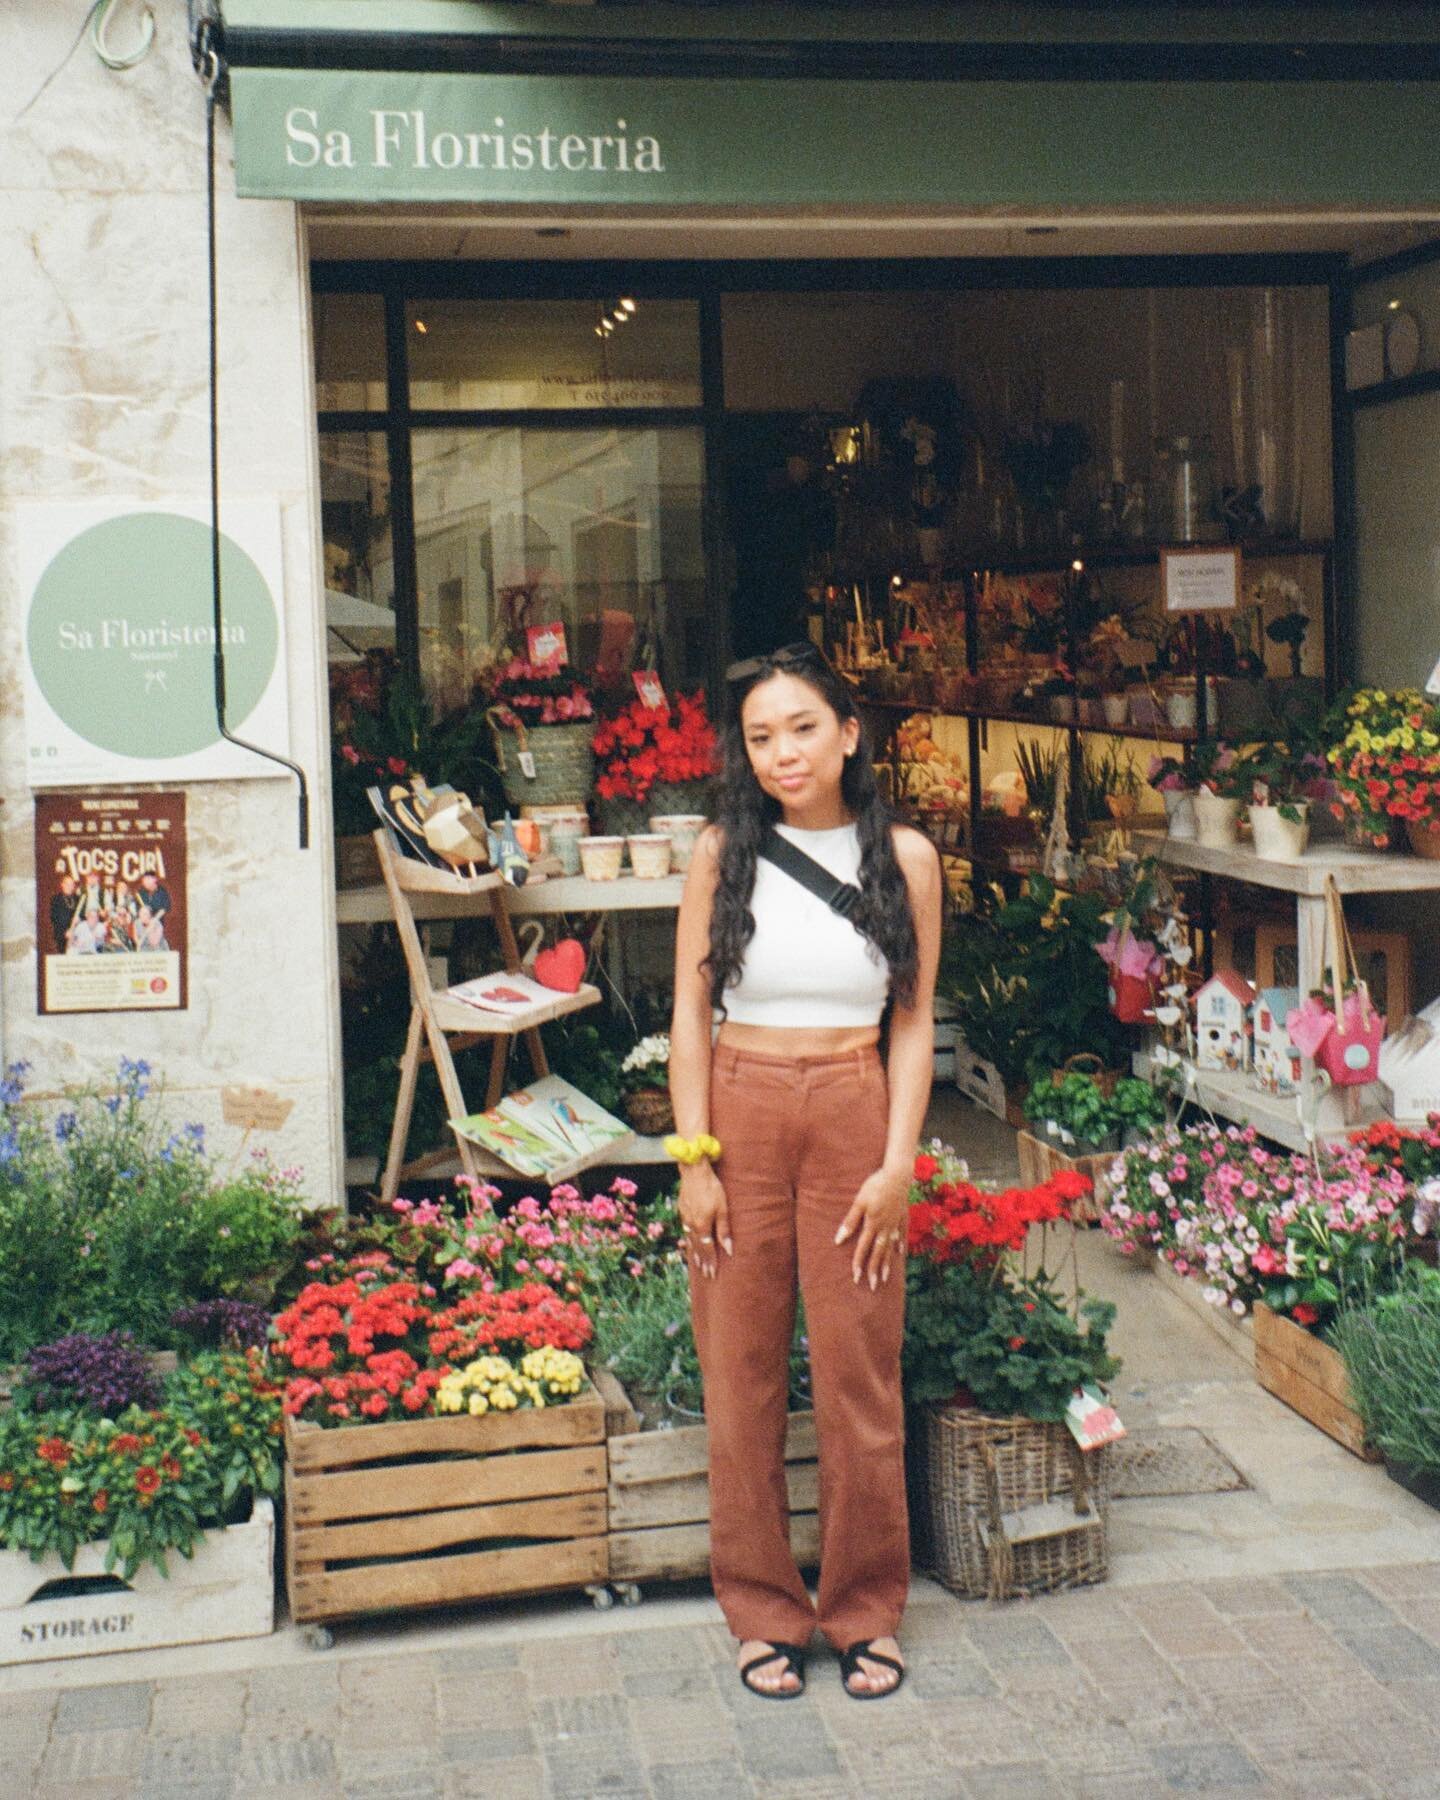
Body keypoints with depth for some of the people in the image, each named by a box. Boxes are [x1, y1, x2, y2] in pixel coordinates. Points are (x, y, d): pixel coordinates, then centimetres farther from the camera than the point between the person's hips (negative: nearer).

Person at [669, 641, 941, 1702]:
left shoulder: (903, 857, 2)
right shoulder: (725, 852, 2)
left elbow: (914, 1021, 2)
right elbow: (691, 1014, 2)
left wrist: (897, 1163, -6)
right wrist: (694, 1157, -5)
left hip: (854, 1117, 0)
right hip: (740, 1116, 1)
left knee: (862, 1374, 3)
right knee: (742, 1373, 5)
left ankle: (866, 1612, 20)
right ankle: (762, 1610, 20)